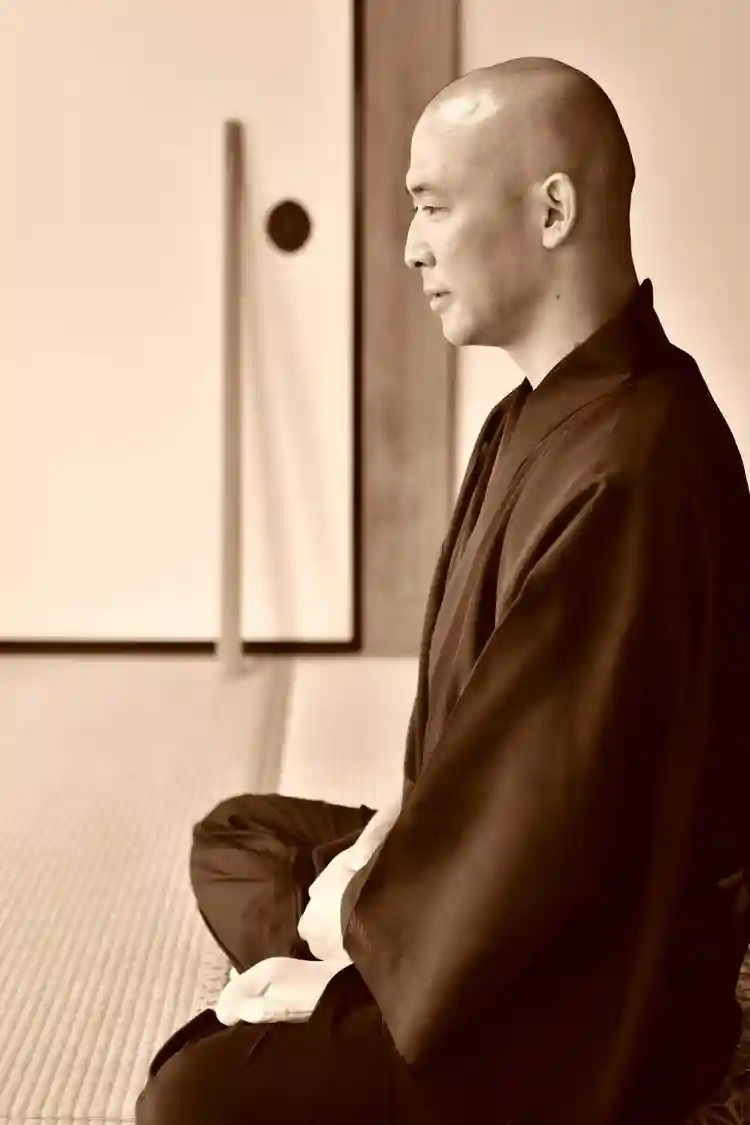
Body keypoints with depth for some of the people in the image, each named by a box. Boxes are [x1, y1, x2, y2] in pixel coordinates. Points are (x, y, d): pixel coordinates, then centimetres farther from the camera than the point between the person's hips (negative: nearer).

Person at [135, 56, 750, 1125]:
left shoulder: (625, 472, -29)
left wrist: (354, 922, -14)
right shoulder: (548, 409, 5)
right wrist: (391, 839, 0)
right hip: (491, 867, 10)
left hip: (582, 995, -10)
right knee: (236, 836, 20)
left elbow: (549, 814, -29)